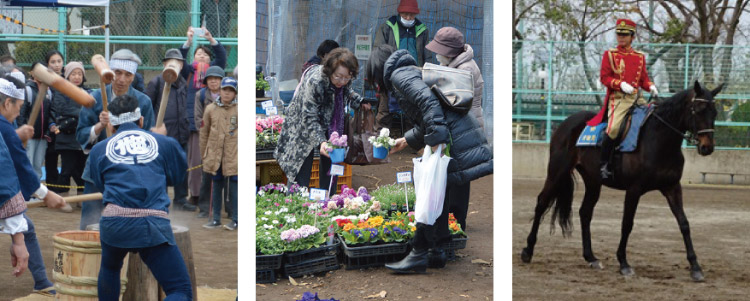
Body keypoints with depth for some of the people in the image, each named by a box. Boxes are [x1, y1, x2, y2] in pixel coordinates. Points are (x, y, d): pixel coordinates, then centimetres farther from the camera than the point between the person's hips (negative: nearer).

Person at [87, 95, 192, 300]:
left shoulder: (99, 149, 17)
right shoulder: (165, 143, 15)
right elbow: (177, 176, 28)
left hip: (114, 221, 2)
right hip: (155, 222, -2)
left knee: (110, 268, 34)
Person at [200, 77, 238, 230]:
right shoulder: (211, 109, 4)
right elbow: (204, 133, 11)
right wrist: (204, 154, 12)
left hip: (234, 156, -3)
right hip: (215, 155, 3)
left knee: (233, 188, 1)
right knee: (216, 187, 11)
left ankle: (235, 220, 10)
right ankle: (216, 219, 21)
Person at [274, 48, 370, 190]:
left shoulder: (345, 81, -11)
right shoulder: (314, 82, -32)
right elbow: (309, 118, -30)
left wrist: (361, 102, 0)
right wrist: (321, 142, -40)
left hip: (332, 129, 6)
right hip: (304, 131, -6)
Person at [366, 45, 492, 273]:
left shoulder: (399, 74, -4)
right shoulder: (412, 73, 26)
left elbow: (428, 101, -22)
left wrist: (436, 141, -25)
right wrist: (406, 141, 35)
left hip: (456, 144, -10)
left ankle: (419, 254, 2)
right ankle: (436, 251, 22)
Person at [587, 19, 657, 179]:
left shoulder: (640, 56, 16)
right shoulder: (610, 54, 5)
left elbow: (644, 79, 18)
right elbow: (604, 77, -2)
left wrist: (651, 87, -4)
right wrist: (621, 84, -18)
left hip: (637, 97, 5)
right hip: (618, 98, -5)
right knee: (614, 128, -26)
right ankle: (604, 164, -12)